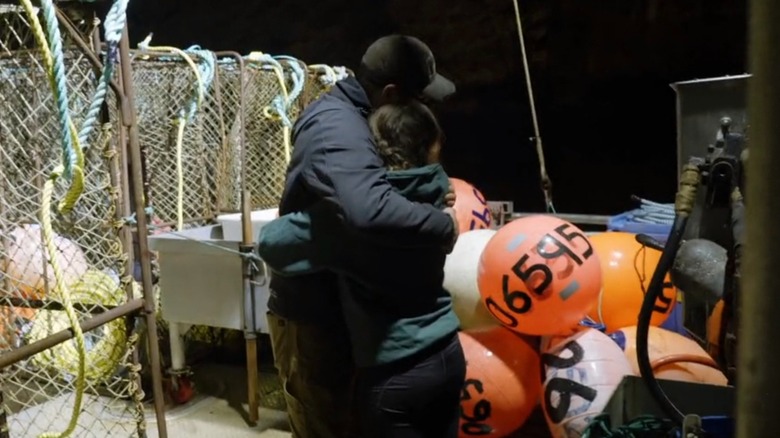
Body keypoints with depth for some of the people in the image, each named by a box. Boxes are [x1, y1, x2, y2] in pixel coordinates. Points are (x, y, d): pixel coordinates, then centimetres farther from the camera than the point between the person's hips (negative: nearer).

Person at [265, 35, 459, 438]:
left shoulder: (343, 113, 5)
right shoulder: (340, 130, -28)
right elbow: (369, 210, -48)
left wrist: (429, 195, -1)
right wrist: (443, 225, -30)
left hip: (329, 306, 10)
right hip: (310, 316, -10)